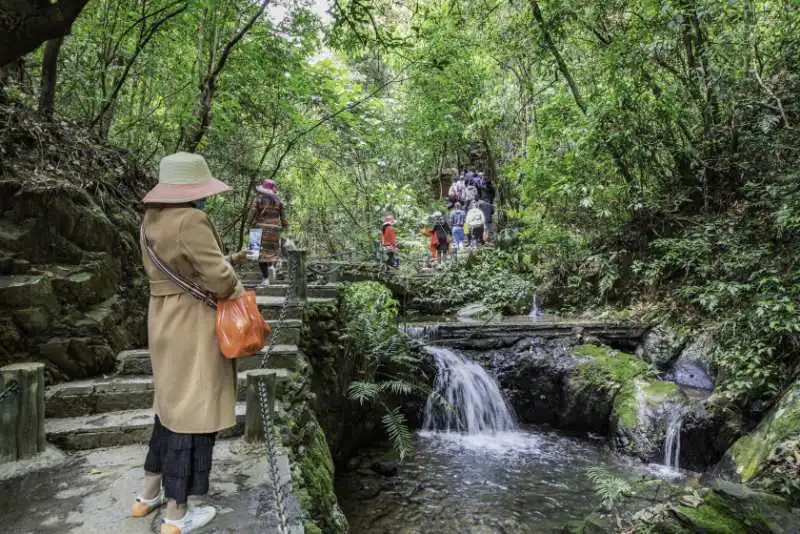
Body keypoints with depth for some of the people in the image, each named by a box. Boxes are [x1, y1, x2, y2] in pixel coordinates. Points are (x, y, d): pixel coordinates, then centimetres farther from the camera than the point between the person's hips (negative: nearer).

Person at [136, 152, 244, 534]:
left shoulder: (153, 221, 8)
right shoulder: (191, 220, -21)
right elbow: (218, 276, -21)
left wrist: (227, 259, 20)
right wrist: (238, 295, -1)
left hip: (166, 319, 9)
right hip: (193, 325, -9)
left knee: (173, 403, 22)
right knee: (191, 411, 2)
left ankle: (148, 495, 34)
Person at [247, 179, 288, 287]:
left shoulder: (258, 200, -3)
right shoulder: (279, 201, 3)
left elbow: (251, 215, -7)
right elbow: (283, 217, 5)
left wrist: (252, 224, 8)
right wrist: (284, 226, 21)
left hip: (261, 229, -2)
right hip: (274, 230, 2)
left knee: (262, 253, 4)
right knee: (273, 249, 21)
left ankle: (266, 279, 1)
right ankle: (271, 265, -9)